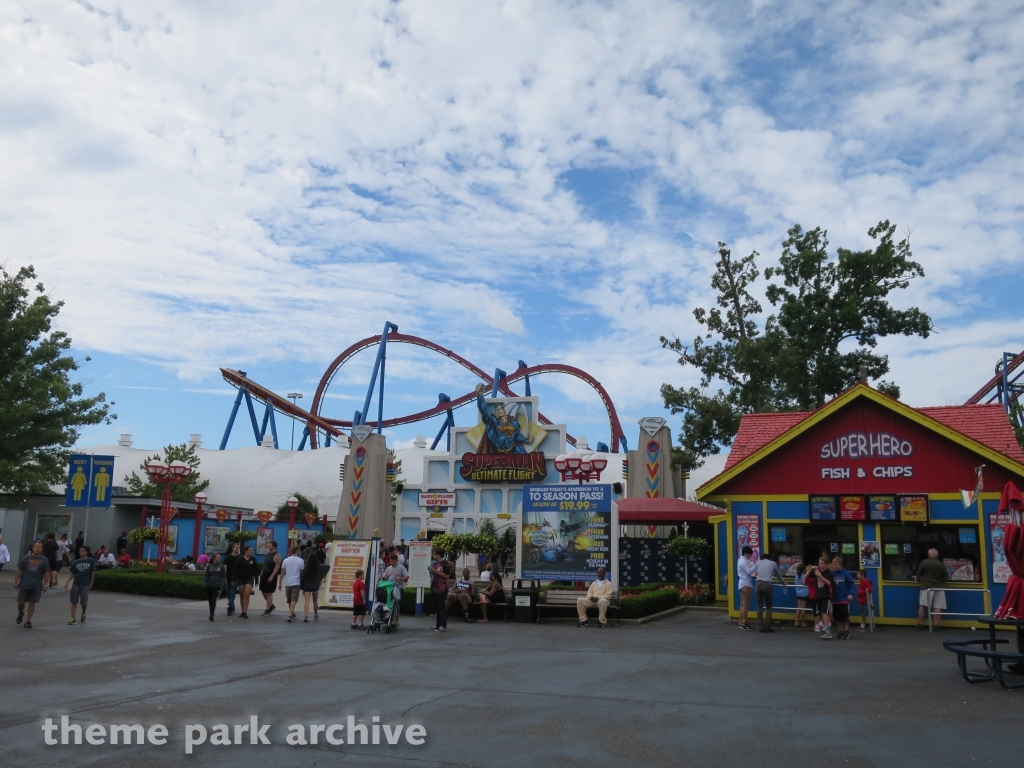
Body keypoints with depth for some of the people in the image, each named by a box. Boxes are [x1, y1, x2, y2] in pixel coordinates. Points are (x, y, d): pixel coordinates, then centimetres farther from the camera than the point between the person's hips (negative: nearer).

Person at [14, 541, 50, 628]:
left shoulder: (44, 560, 1)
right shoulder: (26, 558, 0)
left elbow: (46, 574, 3)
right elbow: (19, 571, 4)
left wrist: (45, 585, -2)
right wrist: (16, 582, 0)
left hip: (36, 586, 0)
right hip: (24, 585, 0)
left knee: (32, 603, 1)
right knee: (21, 602, 2)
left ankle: (28, 621, 10)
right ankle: (21, 613, 33)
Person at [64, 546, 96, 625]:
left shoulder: (91, 561, -2)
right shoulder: (76, 562, 5)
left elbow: (93, 573, 4)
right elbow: (72, 573, 9)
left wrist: (91, 583, 2)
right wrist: (67, 582, -1)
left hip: (85, 584, -3)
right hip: (75, 584, 3)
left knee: (84, 602, -2)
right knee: (74, 602, 3)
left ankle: (83, 613, 29)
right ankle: (73, 619, 8)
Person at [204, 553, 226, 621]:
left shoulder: (221, 566, 2)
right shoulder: (209, 566, 4)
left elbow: (223, 576, 3)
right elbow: (206, 576, 6)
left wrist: (221, 585, -4)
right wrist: (205, 584, -2)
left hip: (217, 586, -2)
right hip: (209, 586, 2)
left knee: (214, 600, -12)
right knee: (210, 600, 9)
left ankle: (212, 615, -14)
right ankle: (211, 614, 23)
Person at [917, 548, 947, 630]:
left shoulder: (924, 562, -3)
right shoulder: (941, 564, 1)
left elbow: (919, 574, 4)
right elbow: (945, 577, 8)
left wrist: (919, 581, 25)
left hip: (926, 586, -1)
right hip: (938, 587, 1)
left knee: (922, 606, 3)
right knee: (937, 607, 1)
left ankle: (920, 624, 7)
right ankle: (936, 625, -3)